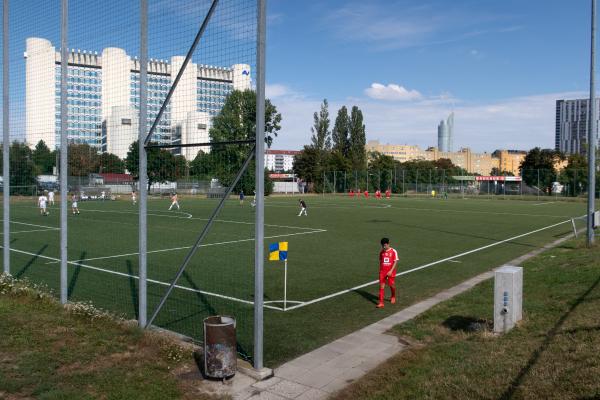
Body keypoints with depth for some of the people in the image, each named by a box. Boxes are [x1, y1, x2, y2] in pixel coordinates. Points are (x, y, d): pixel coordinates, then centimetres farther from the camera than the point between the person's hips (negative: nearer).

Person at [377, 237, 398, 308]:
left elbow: (395, 262, -9)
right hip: (382, 271, 3)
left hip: (390, 272, -2)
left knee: (392, 285, 11)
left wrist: (391, 271, -17)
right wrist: (380, 270, 12)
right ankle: (381, 302, -6)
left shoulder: (393, 251, -8)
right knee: (381, 286, -5)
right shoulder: (381, 252, 4)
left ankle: (393, 297, 41)